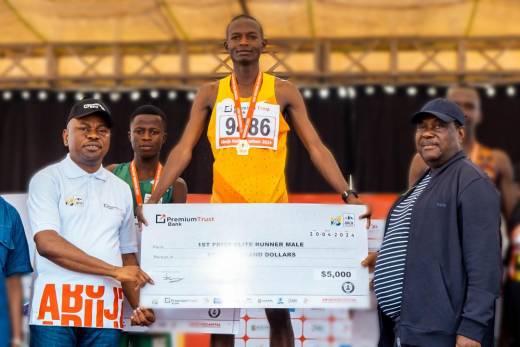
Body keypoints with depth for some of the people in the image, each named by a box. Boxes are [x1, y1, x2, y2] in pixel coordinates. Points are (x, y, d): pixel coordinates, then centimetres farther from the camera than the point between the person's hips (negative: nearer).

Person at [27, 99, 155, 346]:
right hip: (55, 307, -4)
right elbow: (47, 243, -12)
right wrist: (114, 270, -13)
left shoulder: (121, 190, 16)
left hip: (106, 311, 4)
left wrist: (138, 306, 4)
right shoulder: (48, 179, 1)